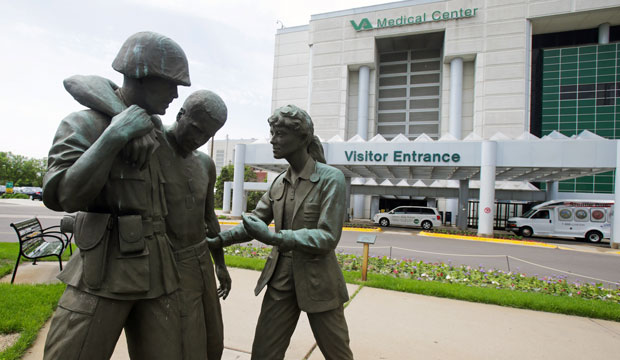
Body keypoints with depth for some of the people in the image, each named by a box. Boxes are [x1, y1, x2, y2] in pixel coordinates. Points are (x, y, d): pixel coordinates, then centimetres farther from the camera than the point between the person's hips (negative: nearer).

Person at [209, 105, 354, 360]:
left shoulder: (331, 178, -14)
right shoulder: (279, 182, 4)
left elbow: (327, 238, -20)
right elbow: (255, 222, 9)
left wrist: (273, 237, -29)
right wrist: (218, 240, -6)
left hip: (318, 281, -4)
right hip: (281, 280, 5)